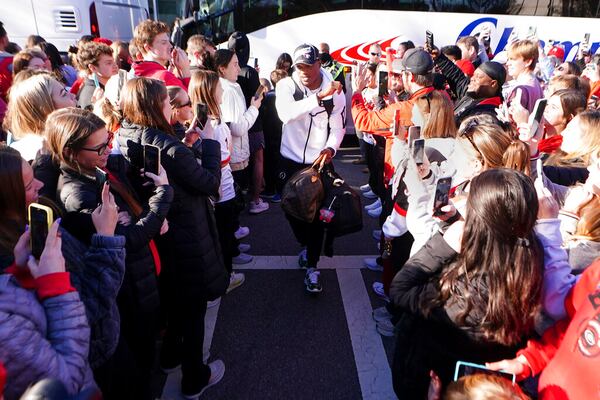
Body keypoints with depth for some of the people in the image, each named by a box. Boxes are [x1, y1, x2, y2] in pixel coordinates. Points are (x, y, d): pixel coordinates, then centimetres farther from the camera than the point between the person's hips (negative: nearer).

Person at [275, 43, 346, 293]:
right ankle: (306, 245, 44)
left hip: (319, 161, -1)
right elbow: (286, 114, -32)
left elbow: (338, 127, -3)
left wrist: (330, 148, -24)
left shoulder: (334, 91, -7)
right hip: (290, 159, 1)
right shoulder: (286, 85, -11)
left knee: (316, 213, 0)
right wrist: (319, 97, -39)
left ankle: (312, 267, 13)